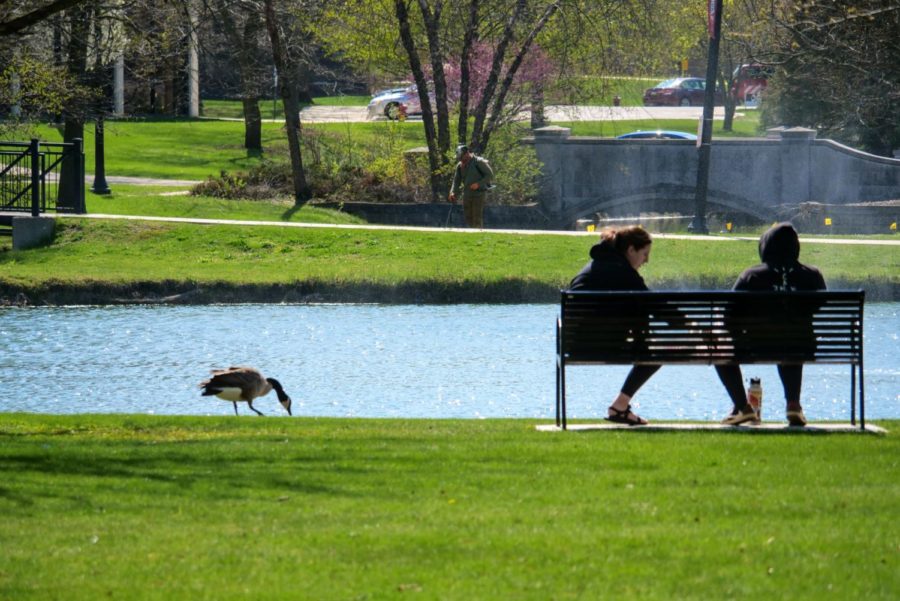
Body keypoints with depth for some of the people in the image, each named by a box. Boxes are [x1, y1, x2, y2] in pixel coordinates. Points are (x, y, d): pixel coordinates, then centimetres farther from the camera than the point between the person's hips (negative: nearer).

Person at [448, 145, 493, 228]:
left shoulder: (479, 162, -7)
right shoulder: (460, 165, 11)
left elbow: (490, 175, -7)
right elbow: (456, 180, 13)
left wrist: (478, 184, -18)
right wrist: (453, 192, -4)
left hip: (479, 194, -6)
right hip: (467, 195, 6)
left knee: (477, 219, -11)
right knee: (468, 218, 6)